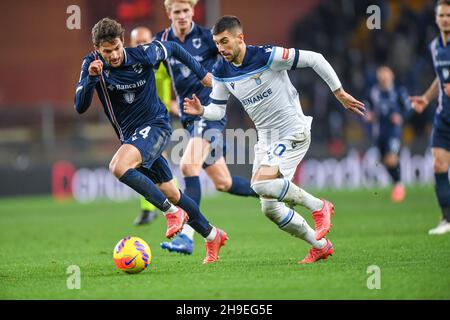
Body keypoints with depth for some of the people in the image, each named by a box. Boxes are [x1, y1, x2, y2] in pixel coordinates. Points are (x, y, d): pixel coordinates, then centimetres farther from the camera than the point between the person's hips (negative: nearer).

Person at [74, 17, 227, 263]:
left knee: (119, 167, -30)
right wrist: (91, 78, -30)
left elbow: (173, 49, 6)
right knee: (168, 192, 12)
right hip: (130, 135, 5)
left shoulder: (143, 55, -15)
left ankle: (172, 211, -18)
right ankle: (212, 236, 29)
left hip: (155, 125, -5)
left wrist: (202, 73, 12)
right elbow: (80, 107, -15)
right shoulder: (92, 64, -8)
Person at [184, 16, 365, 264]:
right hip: (266, 139, 7)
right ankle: (320, 246, 20)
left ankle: (318, 207, -8)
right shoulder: (221, 72, 0)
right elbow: (217, 110, 7)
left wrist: (339, 93, -10)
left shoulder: (267, 56, -19)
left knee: (262, 183, -28)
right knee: (270, 209, 2)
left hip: (293, 132, -7)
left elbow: (314, 59, -14)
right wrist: (201, 111, -16)